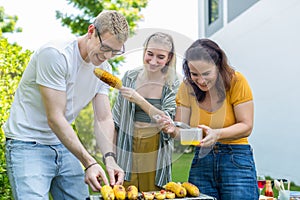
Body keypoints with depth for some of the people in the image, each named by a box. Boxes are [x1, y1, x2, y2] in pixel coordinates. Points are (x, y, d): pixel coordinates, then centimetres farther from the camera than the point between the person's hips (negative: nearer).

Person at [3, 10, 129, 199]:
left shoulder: (104, 69, 3)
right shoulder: (55, 54, -21)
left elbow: (104, 119, 0)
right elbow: (55, 118, -23)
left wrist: (110, 158, -19)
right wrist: (90, 163, -28)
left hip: (64, 145, 7)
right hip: (28, 145, -7)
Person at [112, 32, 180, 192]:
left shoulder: (173, 85, -3)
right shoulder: (130, 77, 3)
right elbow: (116, 119, 11)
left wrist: (139, 100, -23)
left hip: (155, 155, -1)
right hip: (127, 153, 2)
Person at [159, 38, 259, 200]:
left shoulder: (236, 81, -10)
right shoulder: (187, 87, 0)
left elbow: (246, 126, -11)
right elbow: (182, 129, 1)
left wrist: (217, 134, -28)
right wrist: (173, 130, -23)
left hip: (236, 160, -3)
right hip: (201, 160, 3)